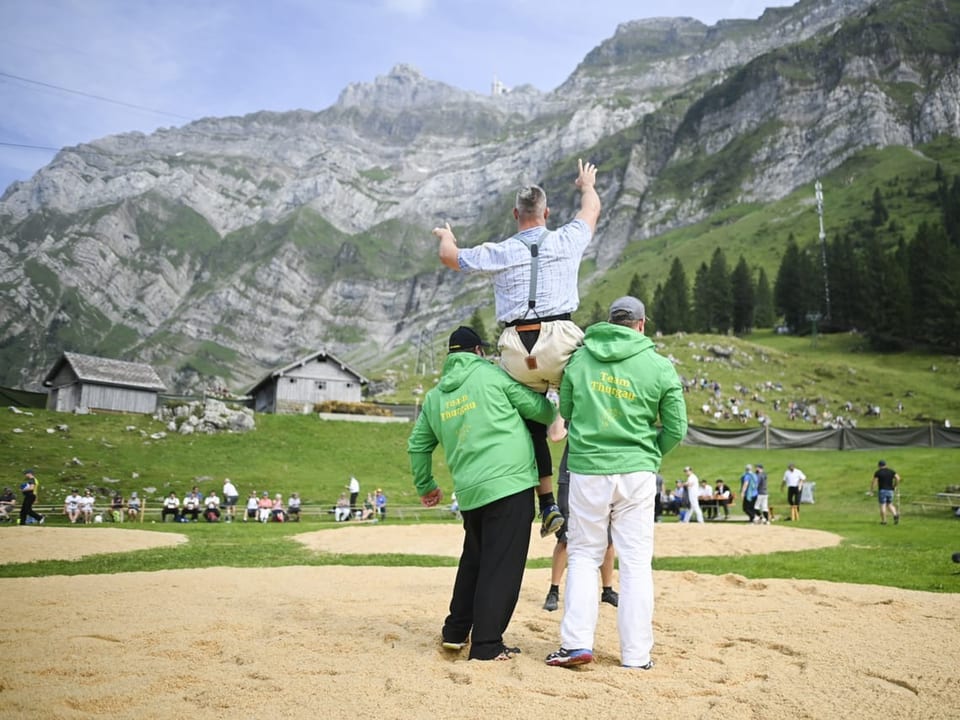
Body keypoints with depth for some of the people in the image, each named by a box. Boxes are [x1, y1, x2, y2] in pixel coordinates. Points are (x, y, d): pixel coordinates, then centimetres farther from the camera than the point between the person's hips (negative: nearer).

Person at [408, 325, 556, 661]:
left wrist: (425, 486, 35)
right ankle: (487, 646, -2)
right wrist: (555, 414, 27)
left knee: (474, 561, 22)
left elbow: (417, 444, 22)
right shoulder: (493, 375, 0)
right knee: (501, 566, -3)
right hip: (510, 484, -6)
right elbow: (538, 408, 3)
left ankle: (455, 631, 27)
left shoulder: (435, 395, 16)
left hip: (469, 492, 6)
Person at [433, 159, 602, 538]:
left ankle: (548, 505, 14)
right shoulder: (567, 240, 5)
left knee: (531, 426, 14)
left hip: (519, 357, 1)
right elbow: (592, 208, 28)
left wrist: (445, 236, 46)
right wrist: (587, 184, 50)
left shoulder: (499, 252, 4)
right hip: (560, 348, -1)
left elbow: (449, 256, 22)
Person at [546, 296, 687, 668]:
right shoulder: (661, 368, -3)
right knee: (636, 561, 7)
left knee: (583, 555, 12)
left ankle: (576, 641, 5)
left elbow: (565, 411, 12)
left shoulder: (579, 358, 1)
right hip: (636, 473, 0)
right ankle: (636, 654, 11)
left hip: (587, 470, 1)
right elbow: (676, 429, 0)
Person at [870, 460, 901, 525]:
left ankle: (883, 521, 0)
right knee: (889, 504, 16)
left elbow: (874, 481, -11)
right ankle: (895, 515, -9)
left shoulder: (878, 472, -4)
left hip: (882, 490, -4)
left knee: (883, 505, -1)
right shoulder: (891, 471, 8)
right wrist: (895, 486, 8)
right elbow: (898, 478, -2)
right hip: (890, 490, 4)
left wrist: (871, 489, 0)